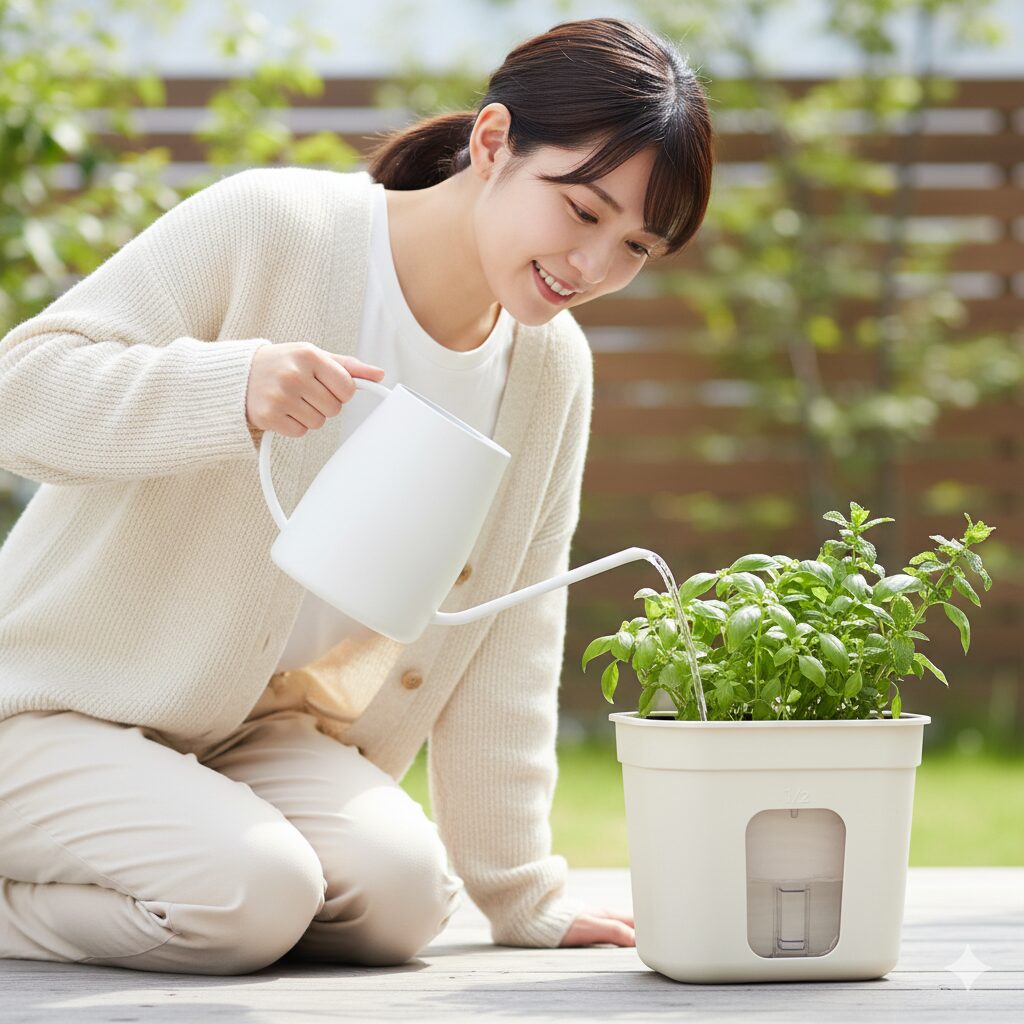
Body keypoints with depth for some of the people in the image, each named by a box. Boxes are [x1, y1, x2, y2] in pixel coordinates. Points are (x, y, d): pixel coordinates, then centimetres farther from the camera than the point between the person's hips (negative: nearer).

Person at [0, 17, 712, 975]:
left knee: (398, 895, -21)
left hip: (256, 729, 7)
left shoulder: (552, 371, 2)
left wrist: (522, 897, 5)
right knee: (250, 894, -30)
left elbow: (508, 644, 6)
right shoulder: (266, 227, -16)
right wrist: (234, 385, -37)